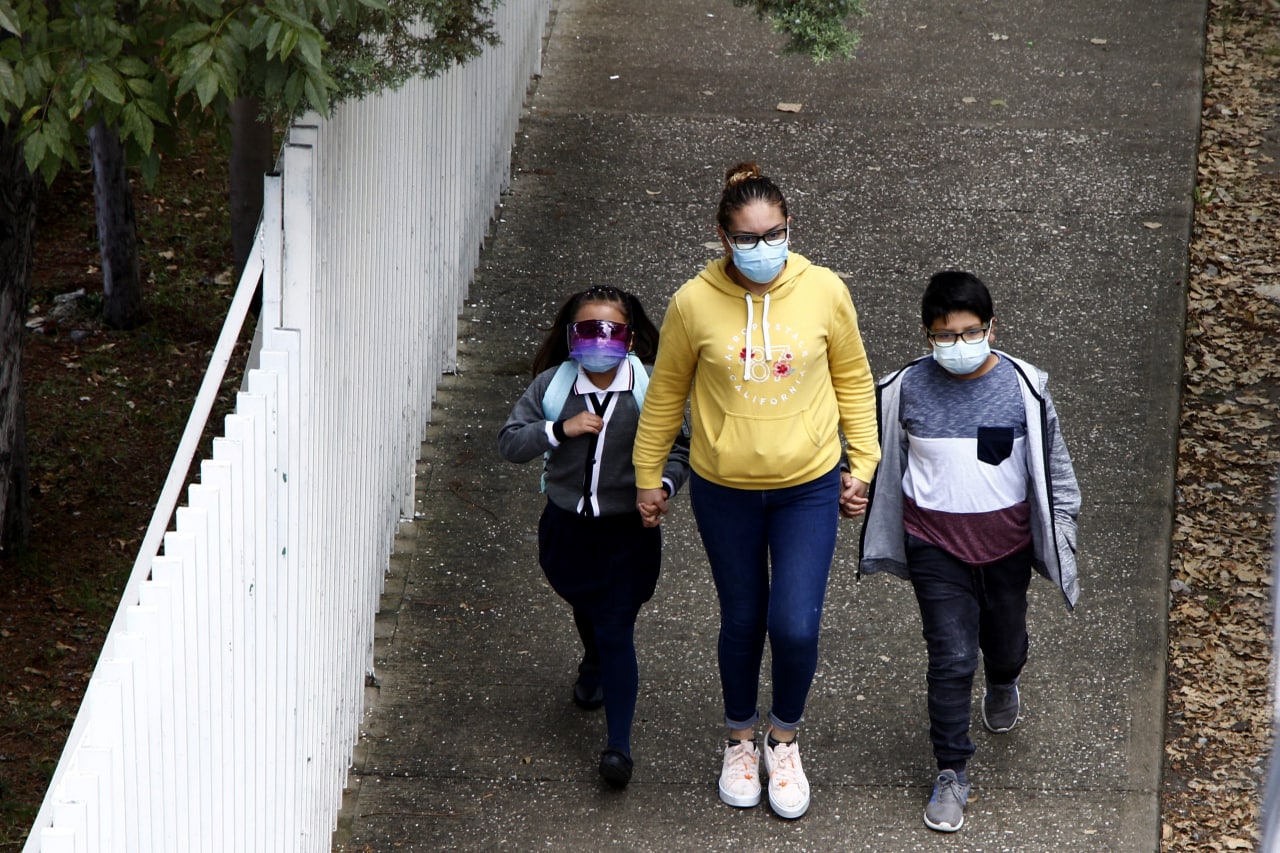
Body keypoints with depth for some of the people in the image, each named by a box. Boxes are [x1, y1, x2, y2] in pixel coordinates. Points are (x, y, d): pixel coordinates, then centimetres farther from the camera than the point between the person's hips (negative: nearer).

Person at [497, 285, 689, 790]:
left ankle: (618, 744, -7)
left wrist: (664, 484, -26)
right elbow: (509, 443, -9)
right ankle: (595, 666, 61)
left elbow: (678, 450, -5)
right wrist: (560, 430, -24)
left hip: (627, 533, -3)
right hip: (566, 526, 3)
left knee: (616, 632, -9)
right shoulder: (552, 385, -8)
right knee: (585, 608, 27)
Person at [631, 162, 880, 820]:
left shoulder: (824, 292, -10)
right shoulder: (693, 303, -12)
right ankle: (741, 741, 36)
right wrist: (648, 477, 8)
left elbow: (854, 382, 4)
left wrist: (861, 465, 5)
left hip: (809, 488, 0)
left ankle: (783, 739, 21)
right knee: (742, 620, 13)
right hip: (724, 491, 0)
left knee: (796, 627, -6)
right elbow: (665, 395, 2)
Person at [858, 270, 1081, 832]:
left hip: (1007, 544, 1)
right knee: (951, 659, -5)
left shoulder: (1022, 386, -10)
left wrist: (1062, 529, 5)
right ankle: (951, 775, 7)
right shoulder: (906, 389, -9)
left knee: (1005, 644, 20)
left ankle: (1002, 686, 57)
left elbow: (1052, 464, 2)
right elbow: (885, 464, 5)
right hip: (936, 547, -1)